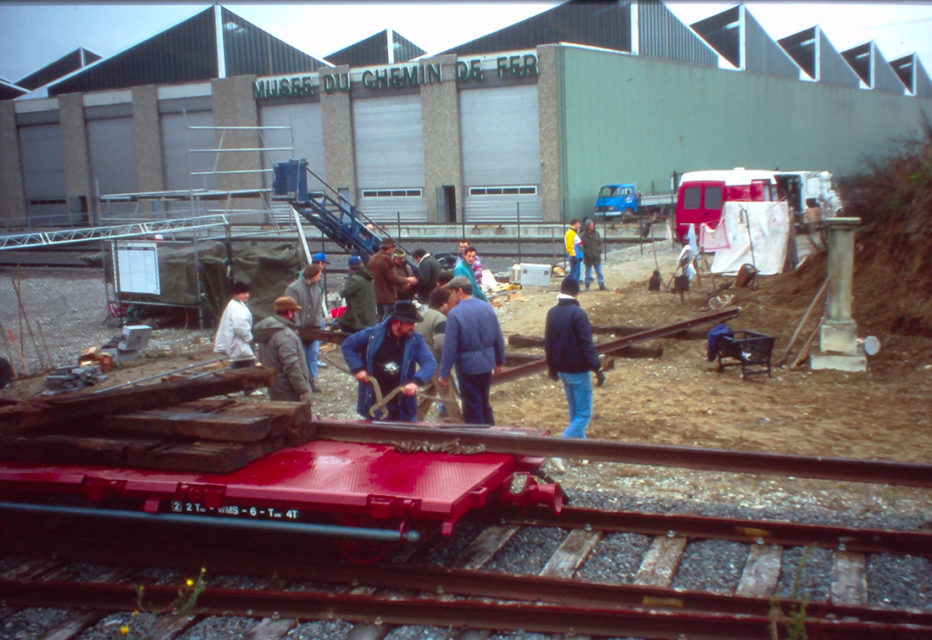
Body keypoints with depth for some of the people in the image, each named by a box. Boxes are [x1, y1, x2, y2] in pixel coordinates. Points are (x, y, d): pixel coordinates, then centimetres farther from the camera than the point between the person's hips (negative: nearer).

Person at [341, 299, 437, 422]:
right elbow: (347, 345, 5)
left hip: (404, 406, 1)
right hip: (374, 402, -1)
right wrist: (358, 368, -7)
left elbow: (430, 362, -15)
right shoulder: (373, 335, -8)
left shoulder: (415, 340, -6)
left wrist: (416, 382, -32)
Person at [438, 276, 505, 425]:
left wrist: (444, 374, -10)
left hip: (468, 365, -6)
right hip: (487, 363, 6)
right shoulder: (487, 307, 1)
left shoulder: (455, 313, -17)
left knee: (472, 407, 8)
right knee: (485, 402, 23)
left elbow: (450, 347, -17)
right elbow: (499, 338, 6)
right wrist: (500, 361, 18)